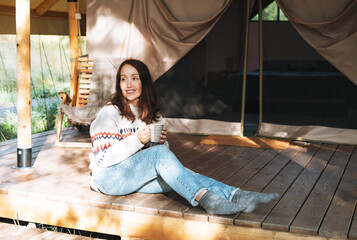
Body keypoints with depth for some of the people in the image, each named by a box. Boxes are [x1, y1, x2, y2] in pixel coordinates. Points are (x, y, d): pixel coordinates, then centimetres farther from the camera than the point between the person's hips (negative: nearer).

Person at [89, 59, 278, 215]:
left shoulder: (151, 114, 9)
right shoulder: (109, 113, -11)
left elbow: (160, 150, 12)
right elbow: (102, 158, -17)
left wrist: (162, 141, -11)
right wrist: (136, 140, -27)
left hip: (138, 175, 6)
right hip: (109, 177, -6)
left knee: (177, 176, -24)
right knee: (160, 153, -31)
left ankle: (236, 196, -34)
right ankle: (207, 199, -40)